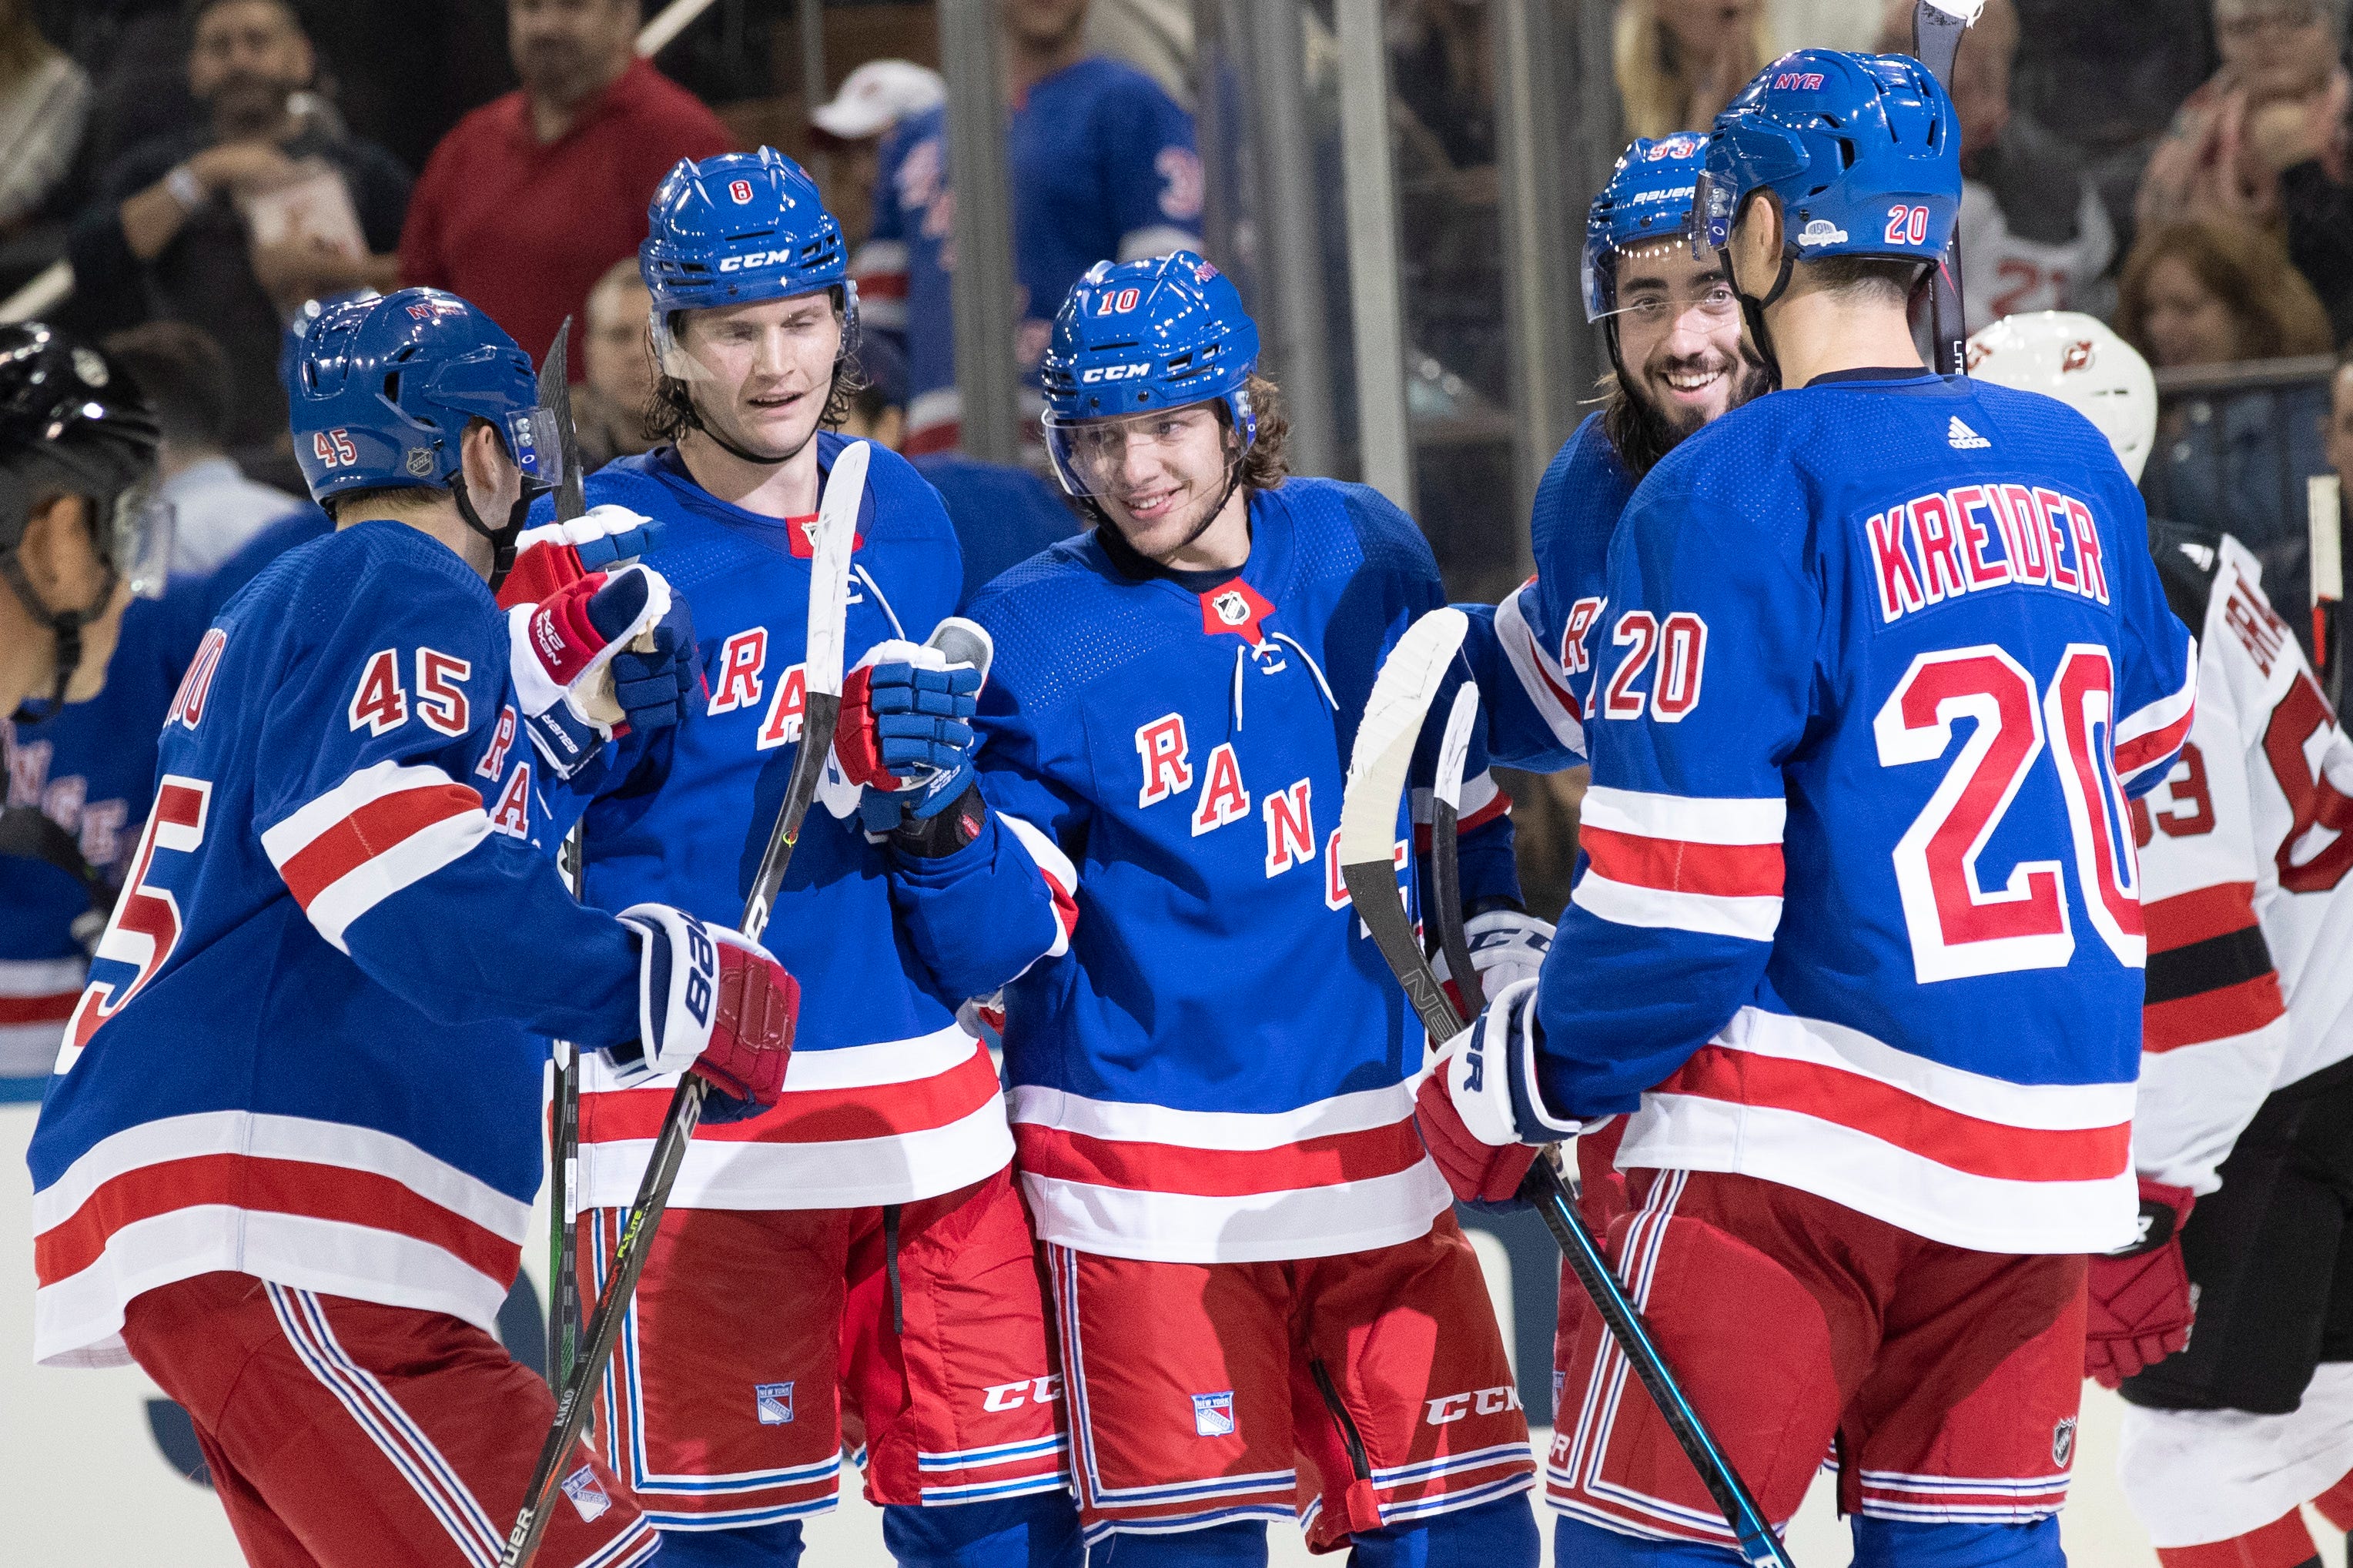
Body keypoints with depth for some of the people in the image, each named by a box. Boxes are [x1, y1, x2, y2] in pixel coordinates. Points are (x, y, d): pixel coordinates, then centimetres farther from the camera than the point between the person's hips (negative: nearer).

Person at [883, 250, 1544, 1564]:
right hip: (1155, 1163, -4)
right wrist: (942, 820, -27)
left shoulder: (1367, 555, 3)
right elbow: (995, 945, -10)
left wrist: (1497, 926, 11)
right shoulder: (1037, 638, -7)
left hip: (1378, 1146, 4)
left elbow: (1454, 780, 21)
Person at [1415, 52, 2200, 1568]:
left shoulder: (1732, 491, -12)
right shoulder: (2071, 464, 7)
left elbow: (1685, 889, -14)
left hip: (1806, 1129, -6)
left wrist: (1517, 1082, -1)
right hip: (2050, 1137, 6)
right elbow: (2148, 732, 26)